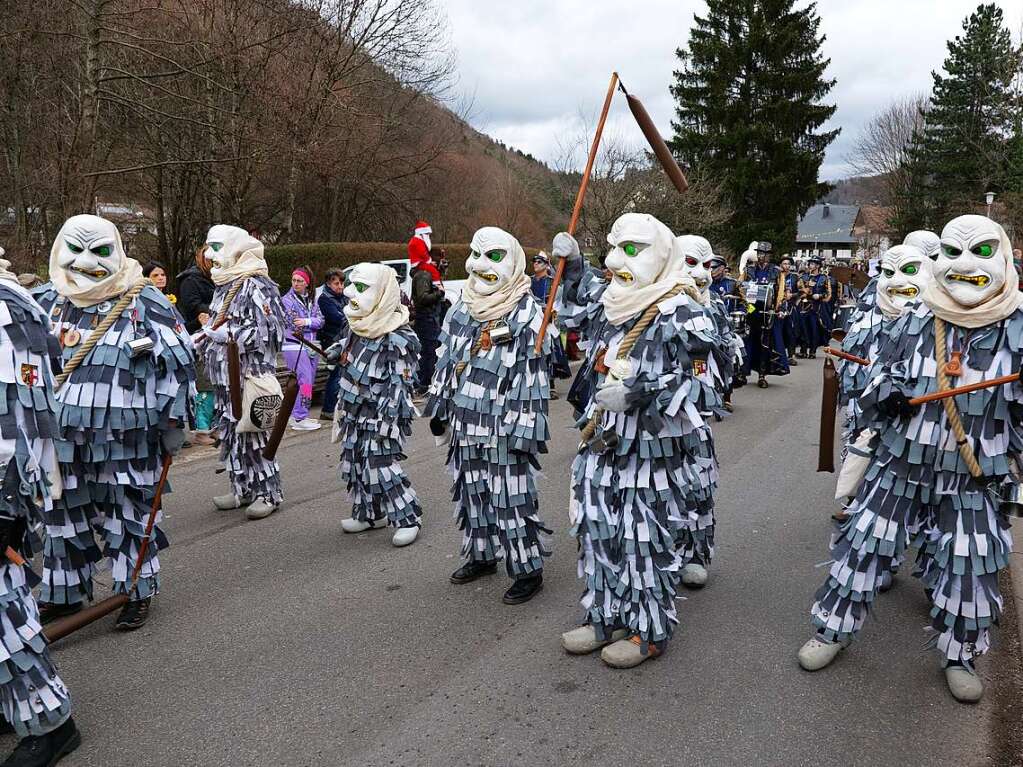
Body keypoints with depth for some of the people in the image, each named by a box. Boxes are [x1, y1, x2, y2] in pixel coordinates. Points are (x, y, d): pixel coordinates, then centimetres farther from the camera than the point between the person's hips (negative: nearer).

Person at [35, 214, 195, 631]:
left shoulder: (144, 303, -4)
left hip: (125, 440, -4)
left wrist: (174, 422, -4)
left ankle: (136, 594, 22)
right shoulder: (47, 302, 9)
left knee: (128, 517, 6)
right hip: (63, 437, 4)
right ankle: (63, 596, 32)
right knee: (63, 517, 15)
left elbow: (178, 362, -4)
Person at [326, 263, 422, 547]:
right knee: (355, 464, 14)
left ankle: (407, 518, 2)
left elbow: (400, 384, -20)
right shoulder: (357, 327, 8)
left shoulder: (398, 338, -19)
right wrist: (343, 409, 18)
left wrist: (388, 421, -21)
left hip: (378, 415, -9)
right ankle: (369, 514, 28)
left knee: (381, 467, -10)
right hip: (355, 413, 9)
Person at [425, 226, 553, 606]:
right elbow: (446, 361, 18)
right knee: (470, 493, 17)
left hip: (504, 429, -7)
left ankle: (529, 571, 10)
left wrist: (526, 429, -17)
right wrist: (439, 408, 17)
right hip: (465, 425, 7)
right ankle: (481, 554, 34)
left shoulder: (527, 313, -10)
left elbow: (534, 377, -13)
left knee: (512, 500, -3)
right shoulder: (461, 310, 10)